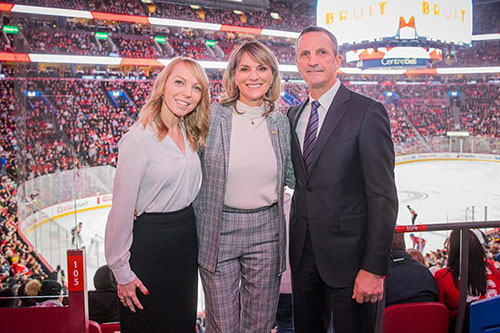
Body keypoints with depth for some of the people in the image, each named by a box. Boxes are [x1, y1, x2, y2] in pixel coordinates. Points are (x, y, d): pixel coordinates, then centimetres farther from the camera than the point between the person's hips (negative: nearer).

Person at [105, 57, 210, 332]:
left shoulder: (191, 135, 3)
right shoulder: (138, 138, -18)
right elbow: (122, 208, -16)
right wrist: (122, 272, -13)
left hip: (187, 239, 7)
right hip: (149, 242, -6)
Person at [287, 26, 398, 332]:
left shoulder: (368, 113, -11)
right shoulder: (294, 115, 10)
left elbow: (383, 197, -14)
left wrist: (374, 268, -17)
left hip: (348, 253, -5)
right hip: (304, 252, 6)